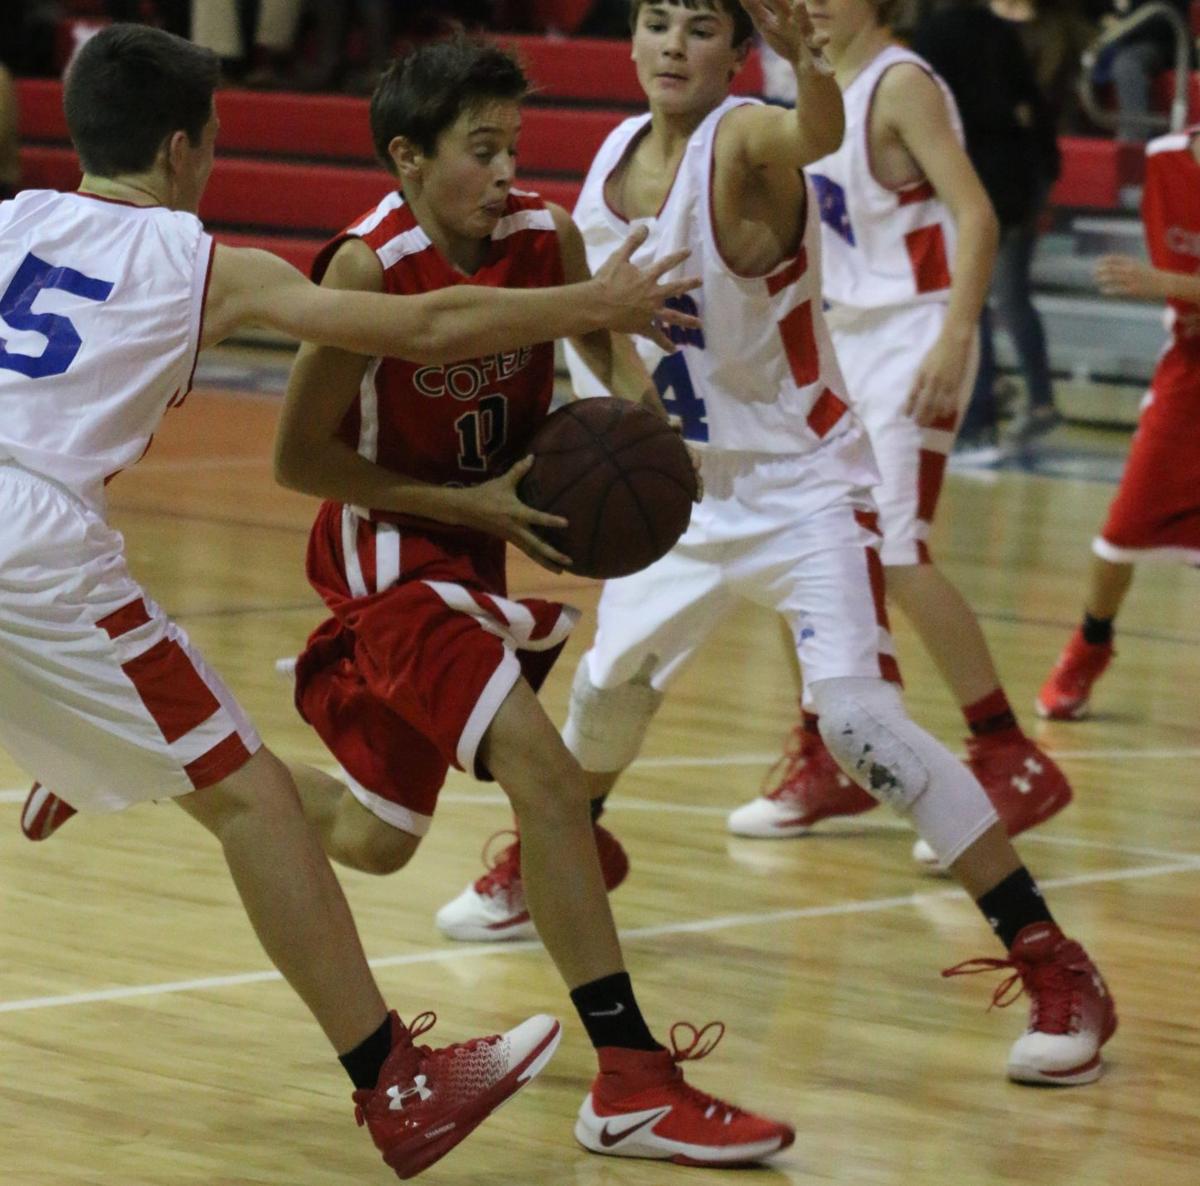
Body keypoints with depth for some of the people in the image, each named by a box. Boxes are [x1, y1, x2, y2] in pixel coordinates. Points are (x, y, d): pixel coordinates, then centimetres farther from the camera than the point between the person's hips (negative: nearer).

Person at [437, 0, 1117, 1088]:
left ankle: (1056, 970, -17)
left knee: (859, 719, -21)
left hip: (802, 487, -7)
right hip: (687, 487, 8)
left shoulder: (748, 140, -22)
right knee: (611, 682, 23)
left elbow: (818, 136, -49)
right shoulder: (616, 155, 0)